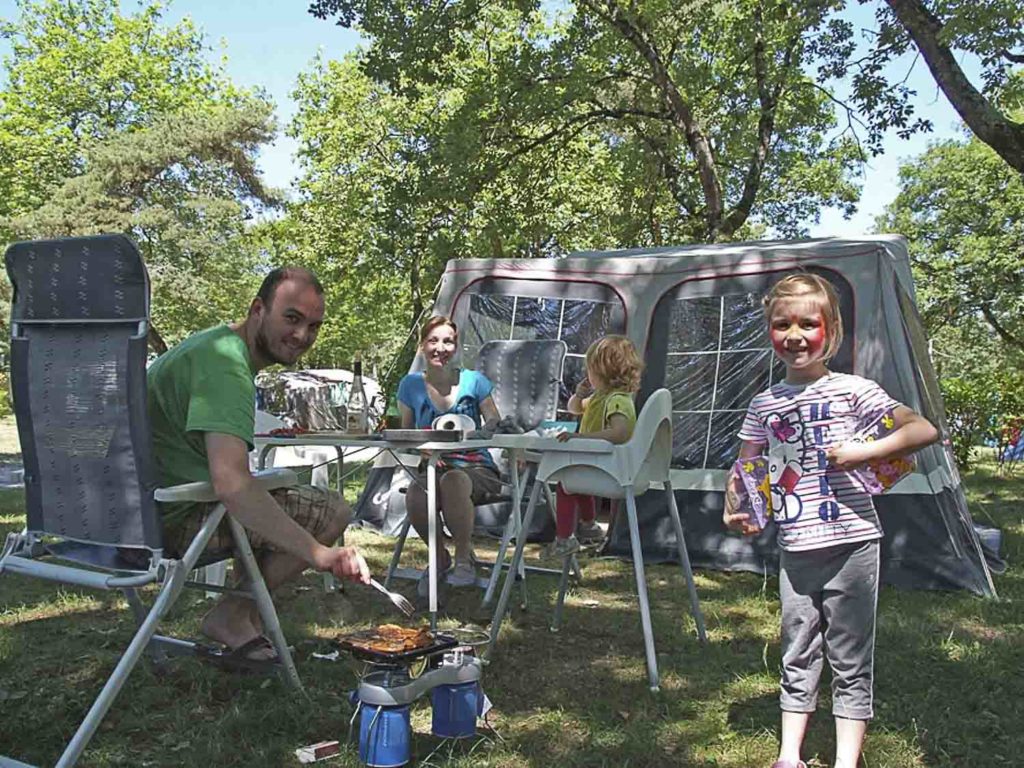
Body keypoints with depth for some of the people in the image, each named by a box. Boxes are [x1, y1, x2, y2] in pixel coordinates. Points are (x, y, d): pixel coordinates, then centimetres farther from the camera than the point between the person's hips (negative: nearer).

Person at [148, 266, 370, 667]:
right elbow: (231, 484, -34)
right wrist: (320, 554, -38)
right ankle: (232, 616, -4)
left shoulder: (213, 344, 13)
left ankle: (242, 618, 19)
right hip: (173, 518, -10)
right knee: (332, 510, -14)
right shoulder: (224, 364, -21)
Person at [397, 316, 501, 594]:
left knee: (453, 480, -38)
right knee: (415, 495, -34)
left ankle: (464, 558, -12)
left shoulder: (474, 381, 1)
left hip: (477, 468, -2)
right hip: (433, 468, 2)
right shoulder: (411, 385, 6)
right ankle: (440, 557, -1)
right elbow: (405, 433, 12)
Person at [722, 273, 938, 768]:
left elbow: (925, 430, -12)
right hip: (795, 548, 4)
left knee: (850, 660, 6)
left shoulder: (851, 390, -5)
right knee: (797, 657, 14)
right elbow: (745, 467, 15)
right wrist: (733, 507, -3)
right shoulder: (764, 405, 8)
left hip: (850, 543, -4)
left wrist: (862, 453, -21)